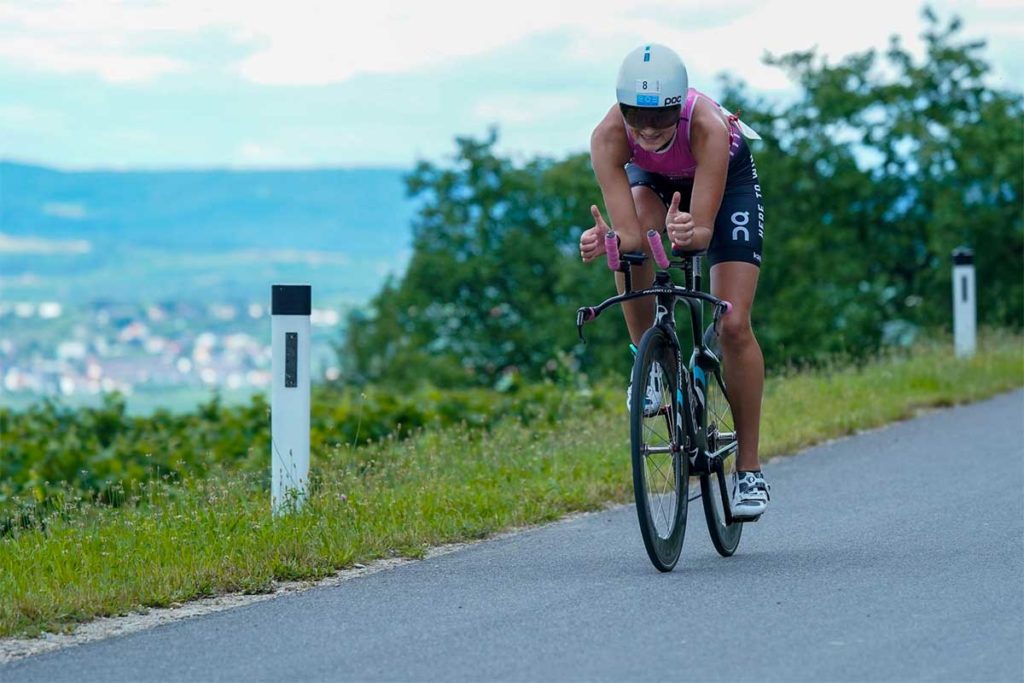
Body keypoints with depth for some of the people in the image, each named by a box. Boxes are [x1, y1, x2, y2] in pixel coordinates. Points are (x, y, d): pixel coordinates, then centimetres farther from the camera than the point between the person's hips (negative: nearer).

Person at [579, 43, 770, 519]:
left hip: (727, 179, -2)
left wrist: (689, 232, -64)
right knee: (631, 252, -33)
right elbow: (629, 234, -38)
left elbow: (702, 230, -42)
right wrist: (604, 242, -59)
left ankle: (749, 470, -2)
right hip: (654, 180, 2)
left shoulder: (708, 127, -42)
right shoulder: (608, 136, -36)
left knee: (733, 325, -13)